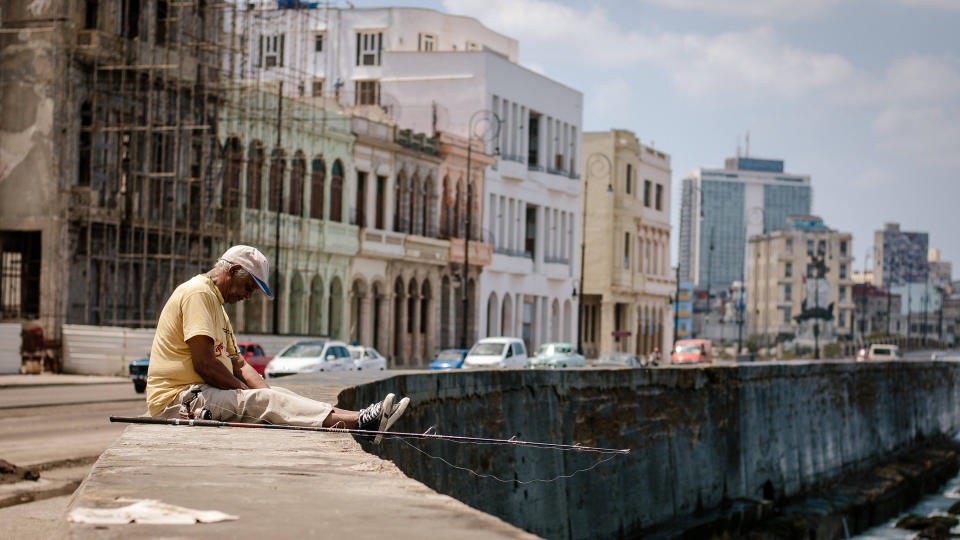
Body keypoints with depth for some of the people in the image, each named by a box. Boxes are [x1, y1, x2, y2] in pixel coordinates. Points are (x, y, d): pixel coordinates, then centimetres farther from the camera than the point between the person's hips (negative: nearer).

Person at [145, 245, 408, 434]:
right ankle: (357, 421, -36)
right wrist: (244, 390, -8)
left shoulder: (216, 303, 25)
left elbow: (238, 364, 21)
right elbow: (203, 362, -20)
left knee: (270, 395, -6)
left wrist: (266, 392, 2)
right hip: (177, 398, -10)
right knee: (261, 400, -24)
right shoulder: (198, 293, -10)